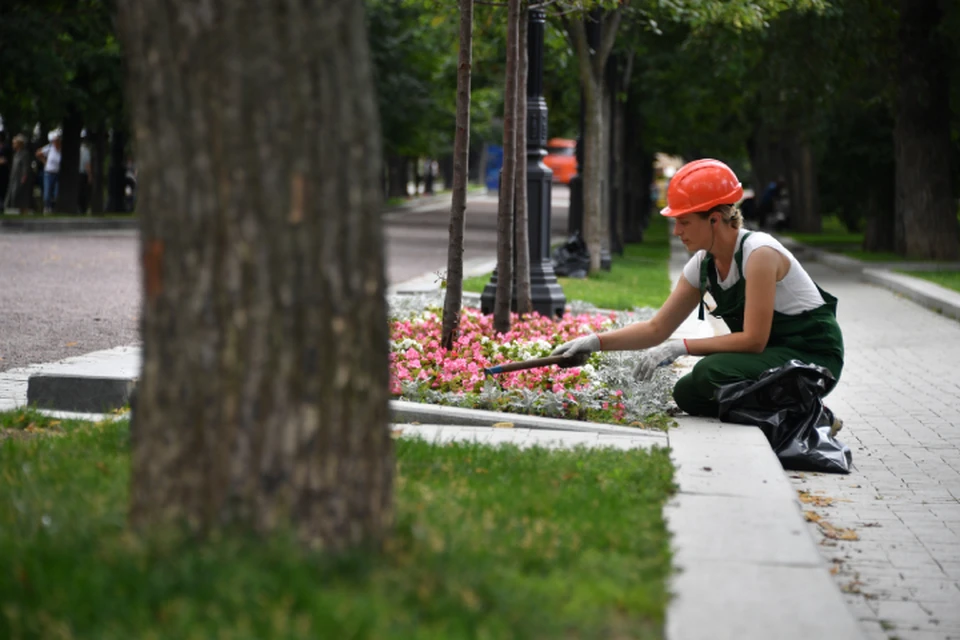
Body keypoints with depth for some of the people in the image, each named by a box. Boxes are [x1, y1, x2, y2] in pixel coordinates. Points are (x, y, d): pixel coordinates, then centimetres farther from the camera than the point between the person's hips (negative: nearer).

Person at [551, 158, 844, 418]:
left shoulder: (759, 254, -23)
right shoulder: (704, 265, 1)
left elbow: (754, 339, -25)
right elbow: (657, 328, 7)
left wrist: (681, 347, -25)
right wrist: (597, 341, -5)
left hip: (814, 355, -8)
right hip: (771, 354, 8)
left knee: (712, 372, -27)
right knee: (687, 393, -5)